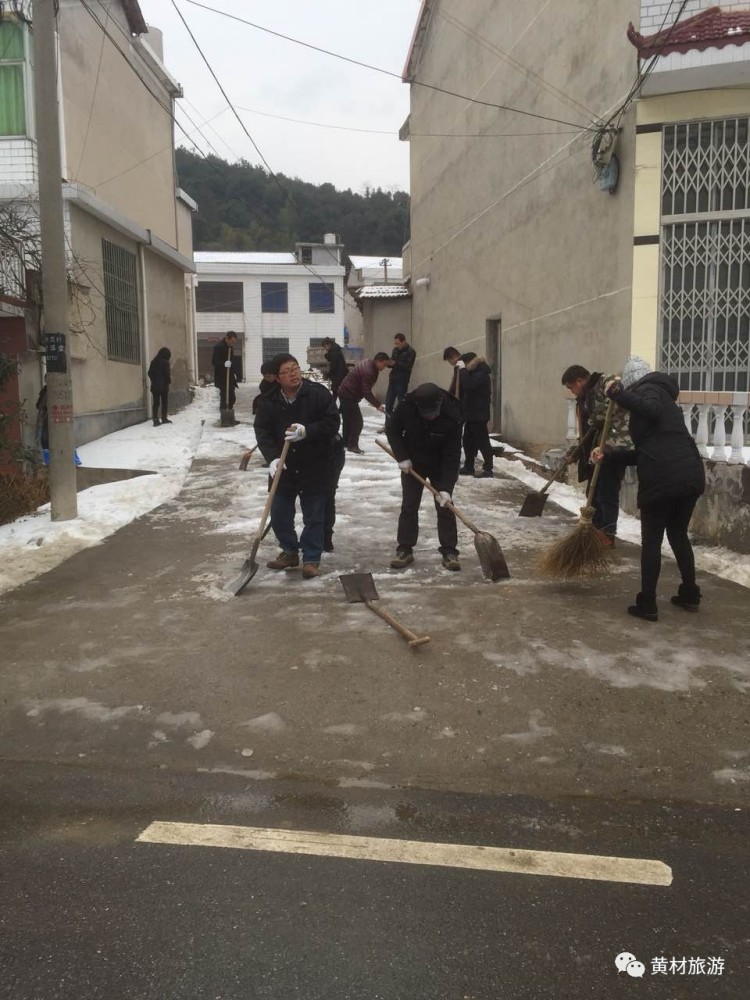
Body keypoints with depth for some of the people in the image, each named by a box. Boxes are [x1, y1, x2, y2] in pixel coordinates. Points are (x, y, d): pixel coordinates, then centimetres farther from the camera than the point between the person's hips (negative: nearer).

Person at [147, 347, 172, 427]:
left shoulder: (153, 362, 8)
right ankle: (164, 418, 8)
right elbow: (167, 373, -12)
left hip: (154, 386, 5)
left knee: (155, 403, 4)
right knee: (165, 402, 7)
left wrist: (154, 380, 15)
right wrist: (169, 380, 5)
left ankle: (155, 420, -1)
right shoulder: (165, 362, -9)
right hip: (164, 385, -5)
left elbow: (150, 373, 9)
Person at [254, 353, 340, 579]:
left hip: (314, 467, -3)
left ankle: (311, 559, 18)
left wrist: (306, 431, -27)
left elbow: (332, 423, -12)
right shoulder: (269, 401, -2)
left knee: (314, 517, 4)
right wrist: (272, 458, -20)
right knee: (279, 515, 11)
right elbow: (262, 431, -5)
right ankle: (290, 551, 33)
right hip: (283, 468, 3)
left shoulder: (318, 393, -10)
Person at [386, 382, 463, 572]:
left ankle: (449, 551, 4)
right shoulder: (406, 407, -26)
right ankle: (404, 549, 11)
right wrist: (402, 457, -15)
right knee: (408, 506, 3)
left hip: (440, 466, -1)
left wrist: (446, 488, -31)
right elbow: (392, 430, -7)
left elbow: (452, 455, -27)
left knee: (445, 507, -3)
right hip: (412, 463, 2)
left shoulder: (452, 416, -30)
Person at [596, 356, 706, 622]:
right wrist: (609, 456, 26)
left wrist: (617, 393, -18)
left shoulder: (648, 389, 2)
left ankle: (647, 605, 9)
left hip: (663, 479, -8)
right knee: (678, 534, 23)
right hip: (691, 475, 8)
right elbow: (645, 452, 27)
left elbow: (651, 410, -25)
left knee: (651, 541, 4)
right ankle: (690, 595, 31)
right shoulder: (662, 395, 27)